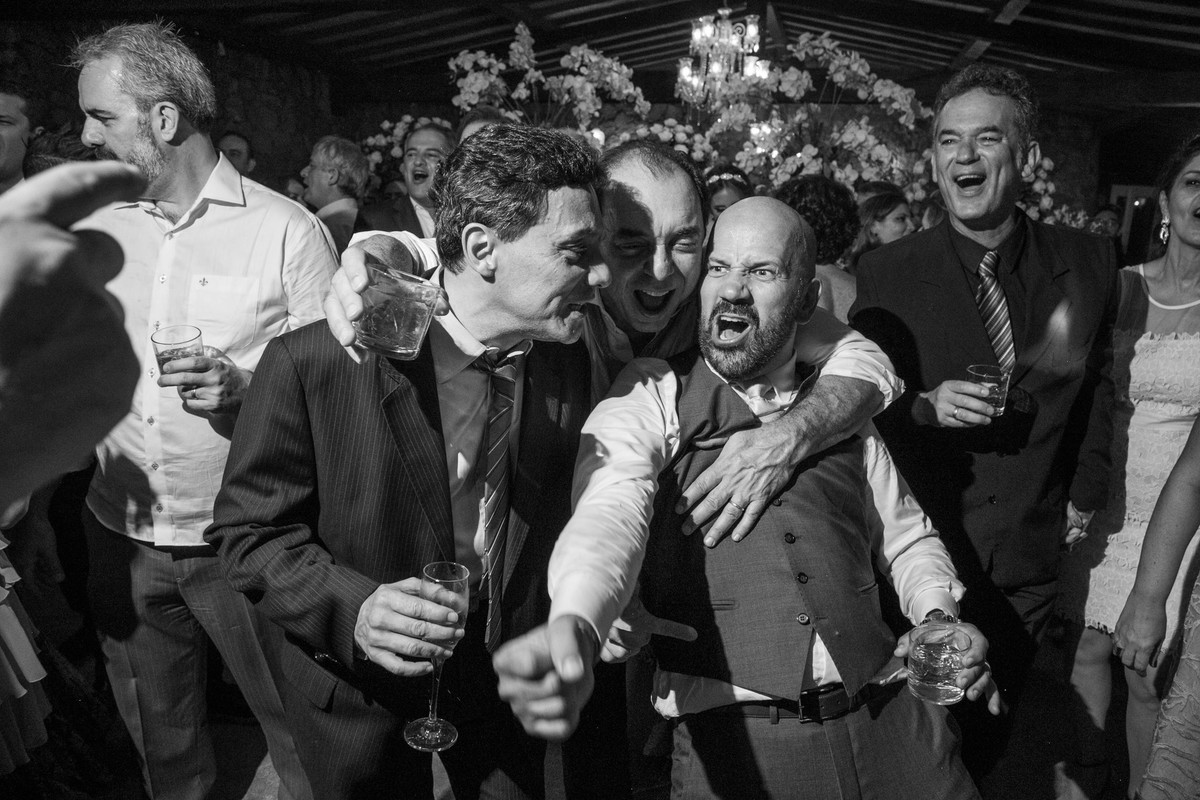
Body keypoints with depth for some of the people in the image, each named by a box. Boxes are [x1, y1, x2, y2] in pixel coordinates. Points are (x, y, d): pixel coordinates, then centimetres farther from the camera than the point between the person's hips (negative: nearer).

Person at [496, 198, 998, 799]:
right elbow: (609, 512, -20)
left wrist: (941, 617, 2)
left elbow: (905, 536, 22)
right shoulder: (648, 399, -2)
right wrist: (573, 626, -40)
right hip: (729, 737, -3)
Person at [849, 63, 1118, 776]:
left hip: (1031, 559, 2)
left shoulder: (1089, 263, 0)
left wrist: (1086, 490, 5)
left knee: (987, 742, 16)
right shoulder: (887, 274, -8)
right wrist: (924, 406, -21)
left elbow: (1096, 382, 12)